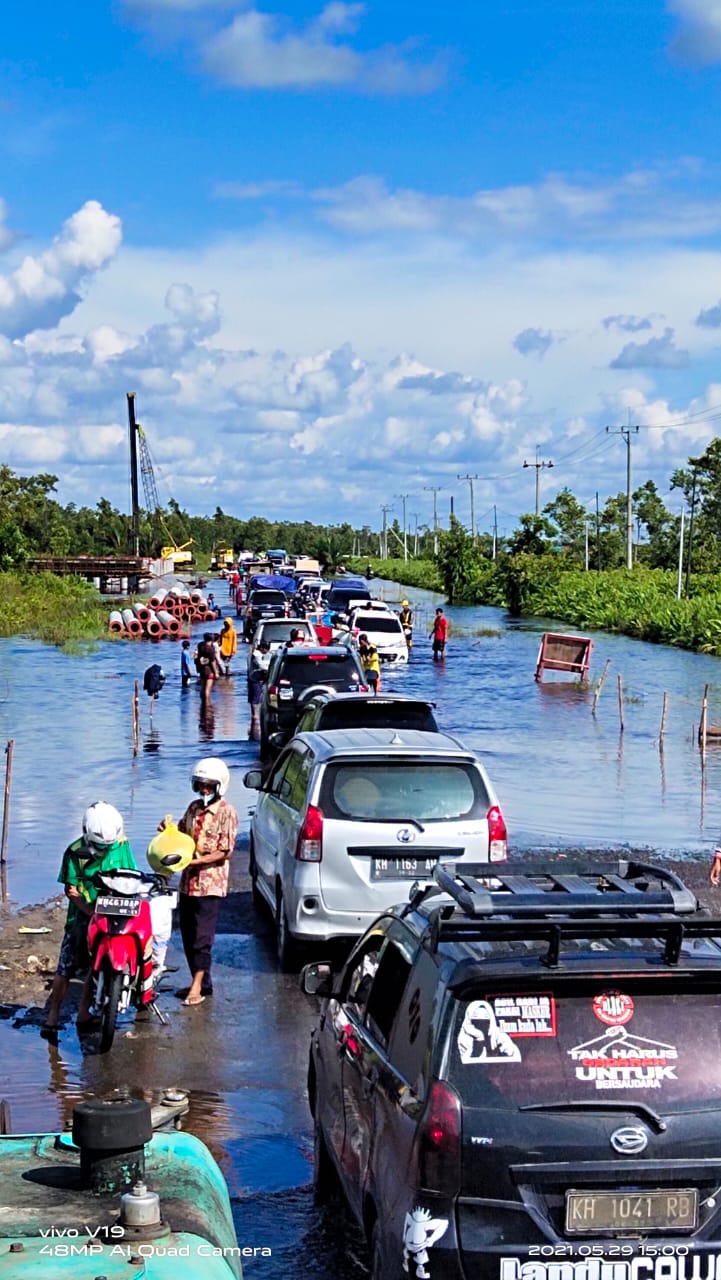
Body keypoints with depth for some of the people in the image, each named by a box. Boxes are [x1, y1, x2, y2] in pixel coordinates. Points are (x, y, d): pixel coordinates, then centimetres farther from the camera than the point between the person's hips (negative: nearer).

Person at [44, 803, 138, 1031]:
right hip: (82, 915, -2)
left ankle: (83, 1013, 18)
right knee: (66, 966, -5)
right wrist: (90, 911, -20)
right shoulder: (75, 852, -10)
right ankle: (53, 1015, 4)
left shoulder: (121, 845, -2)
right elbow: (70, 890, -9)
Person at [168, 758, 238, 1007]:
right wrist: (168, 830, 2)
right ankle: (202, 982, 21)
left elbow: (225, 851, -13)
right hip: (188, 881, 8)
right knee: (188, 935, 11)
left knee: (202, 937, -7)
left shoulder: (226, 813, -9)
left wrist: (198, 860, -22)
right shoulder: (193, 808, 12)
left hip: (210, 883, -7)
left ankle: (198, 986, -3)